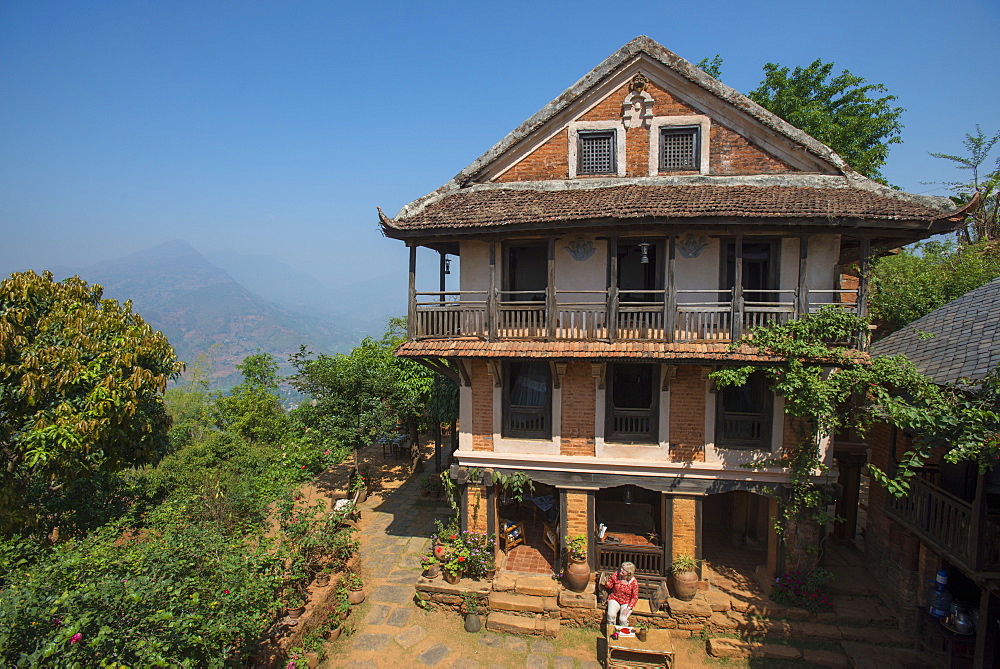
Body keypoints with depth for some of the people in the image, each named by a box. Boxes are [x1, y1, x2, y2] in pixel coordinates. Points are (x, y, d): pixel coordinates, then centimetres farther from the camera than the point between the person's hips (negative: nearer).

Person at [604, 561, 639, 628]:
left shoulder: (634, 582, -15)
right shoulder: (616, 575, -10)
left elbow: (635, 597, -7)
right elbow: (610, 586, 4)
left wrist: (628, 608, -17)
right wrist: (607, 583, -20)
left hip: (626, 603, -2)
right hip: (614, 599, 2)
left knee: (623, 619, -24)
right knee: (611, 614, -25)